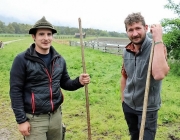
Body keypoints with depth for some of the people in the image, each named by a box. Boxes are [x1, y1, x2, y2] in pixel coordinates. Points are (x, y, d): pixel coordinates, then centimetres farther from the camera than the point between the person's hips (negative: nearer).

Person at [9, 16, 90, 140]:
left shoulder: (59, 60, 3)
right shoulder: (22, 60, -12)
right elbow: (15, 91, -10)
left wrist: (78, 81, -8)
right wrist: (21, 120, -11)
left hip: (56, 115, 5)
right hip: (34, 119, -5)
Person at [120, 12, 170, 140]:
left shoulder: (156, 47, -20)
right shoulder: (126, 51, -3)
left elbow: (159, 74, -39)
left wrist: (158, 39, -36)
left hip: (147, 108, -5)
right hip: (128, 105, 5)